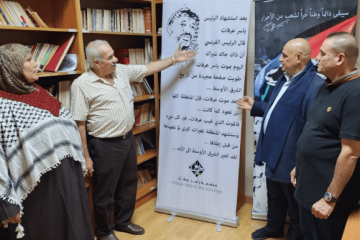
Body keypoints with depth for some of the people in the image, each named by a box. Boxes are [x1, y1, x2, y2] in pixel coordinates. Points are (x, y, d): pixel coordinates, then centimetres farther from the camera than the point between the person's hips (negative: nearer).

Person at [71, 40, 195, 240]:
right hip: (105, 146, -7)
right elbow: (79, 124, -15)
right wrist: (86, 156, -14)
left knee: (128, 185, 20)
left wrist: (174, 59, 13)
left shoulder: (121, 71, 3)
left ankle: (123, 221, 41)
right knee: (105, 192, 9)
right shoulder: (82, 85, -16)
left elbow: (148, 68, 14)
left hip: (128, 139, 7)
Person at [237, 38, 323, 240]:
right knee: (275, 197, 27)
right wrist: (255, 106, 21)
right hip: (274, 152, 9)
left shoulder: (314, 85, -24)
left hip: (291, 160, -9)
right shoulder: (285, 79, 10)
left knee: (295, 204, 14)